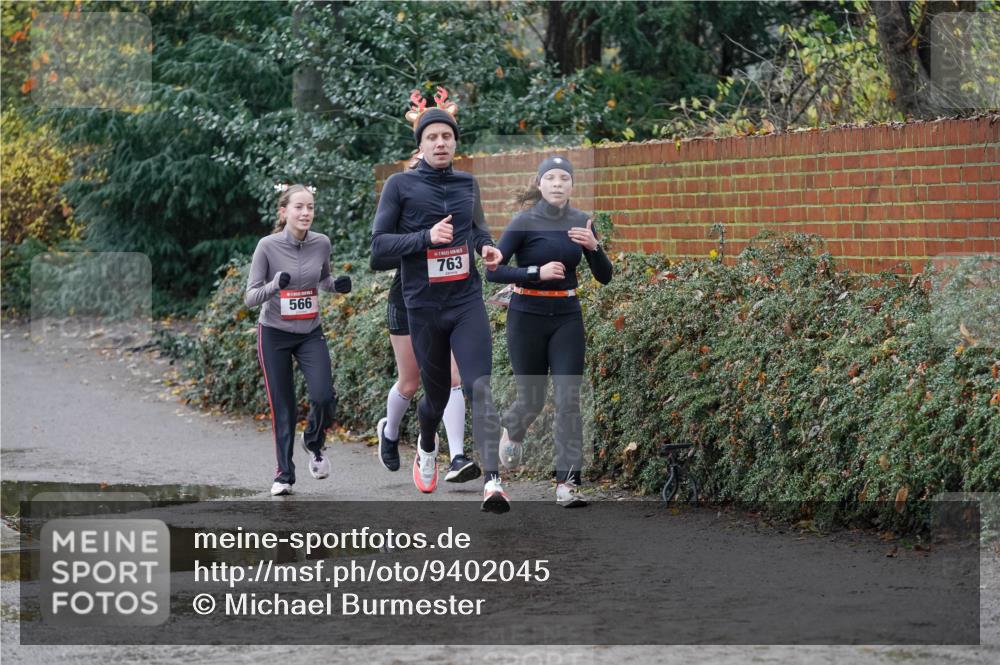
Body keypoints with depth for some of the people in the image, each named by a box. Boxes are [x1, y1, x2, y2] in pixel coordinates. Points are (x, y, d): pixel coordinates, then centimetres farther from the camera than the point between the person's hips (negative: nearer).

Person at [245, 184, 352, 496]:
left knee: (324, 397, -15)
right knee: (282, 408, 0)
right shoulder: (268, 247, -15)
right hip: (274, 333, -2)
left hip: (310, 333, 2)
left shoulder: (321, 243, -6)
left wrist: (336, 285, -7)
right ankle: (284, 473, 14)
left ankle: (314, 443, 16)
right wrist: (275, 284, -31)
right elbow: (250, 297, -12)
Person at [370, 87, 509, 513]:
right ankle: (427, 446, 47)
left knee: (479, 386, -16)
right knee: (436, 392, 11)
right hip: (424, 306, -1)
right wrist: (427, 238, -19)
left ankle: (492, 481, -27)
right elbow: (379, 244, -6)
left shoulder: (468, 184, 9)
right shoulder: (401, 185, -3)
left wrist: (487, 247, 4)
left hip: (468, 302, 1)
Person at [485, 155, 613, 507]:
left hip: (567, 318, 3)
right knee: (532, 399, 8)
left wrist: (593, 246, -15)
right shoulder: (525, 222, -11)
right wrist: (537, 272, -24)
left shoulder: (581, 222, 2)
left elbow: (605, 277, 4)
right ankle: (511, 431, 45)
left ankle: (567, 484, -8)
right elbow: (493, 271, -13)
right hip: (527, 316, -3)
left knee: (568, 399, -8)